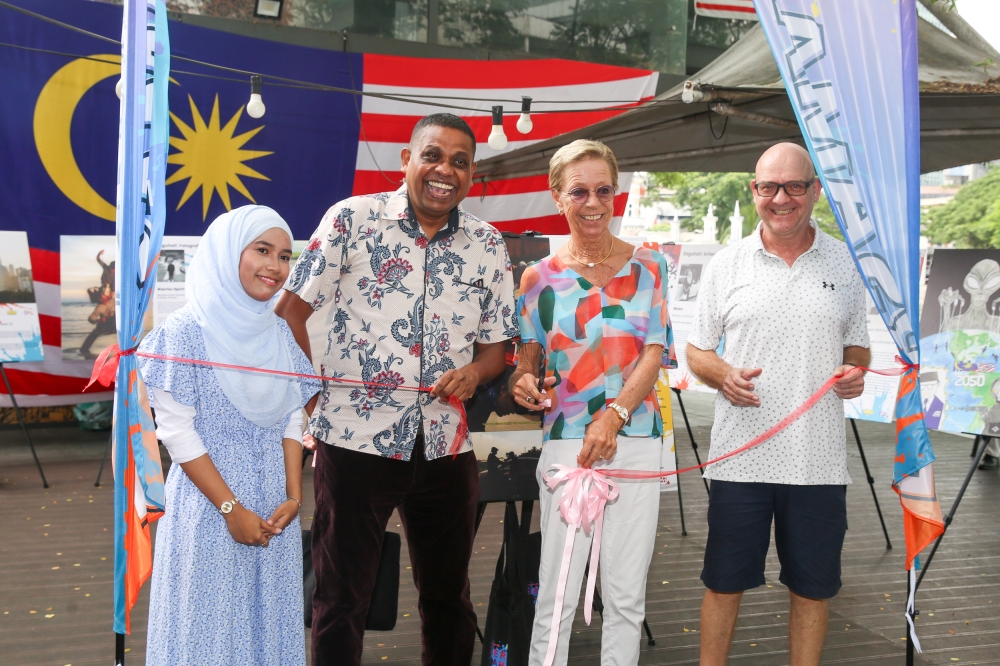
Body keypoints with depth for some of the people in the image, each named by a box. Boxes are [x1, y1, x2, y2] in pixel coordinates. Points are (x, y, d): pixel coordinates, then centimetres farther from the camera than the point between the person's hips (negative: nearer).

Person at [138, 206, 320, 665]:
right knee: (211, 628, 5)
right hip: (210, 506, -5)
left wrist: (294, 495, -3)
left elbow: (291, 421, 9)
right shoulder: (186, 332, -11)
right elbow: (177, 433, -13)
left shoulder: (279, 332, 7)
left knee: (270, 620, 12)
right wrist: (232, 509, -14)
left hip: (273, 509, 5)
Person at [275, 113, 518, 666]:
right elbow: (292, 309, -3)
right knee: (341, 597, 7)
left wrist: (473, 372, -9)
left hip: (445, 444, 4)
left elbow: (496, 344, 12)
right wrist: (312, 389, -9)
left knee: (448, 597, 18)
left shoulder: (488, 246, 6)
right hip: (355, 438, -3)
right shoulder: (351, 219, -4)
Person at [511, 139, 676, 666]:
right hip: (566, 443, -1)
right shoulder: (540, 277, 5)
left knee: (626, 597, 7)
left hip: (636, 440, 1)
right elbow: (526, 359, 8)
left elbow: (655, 353, -1)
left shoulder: (648, 266, 6)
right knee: (556, 597, -1)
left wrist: (615, 415, -15)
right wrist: (523, 385, -16)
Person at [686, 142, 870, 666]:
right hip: (740, 455, -1)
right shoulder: (727, 264, 4)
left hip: (820, 459, 1)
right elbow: (696, 350, 8)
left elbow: (857, 345, 15)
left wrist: (854, 372, -7)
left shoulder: (845, 263, 7)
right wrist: (722, 374, -13)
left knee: (813, 588, 11)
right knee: (723, 582, 7)